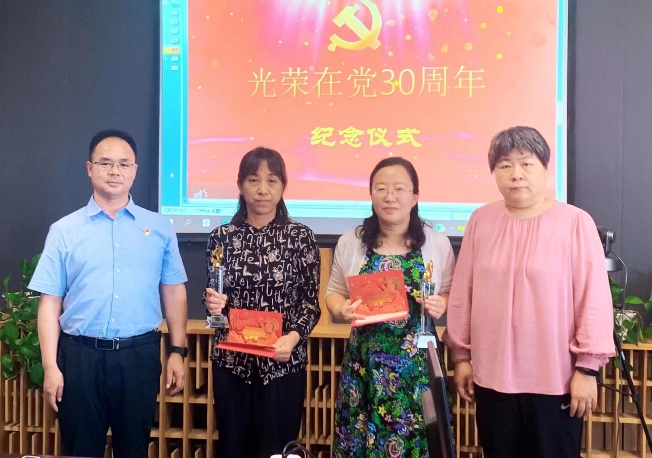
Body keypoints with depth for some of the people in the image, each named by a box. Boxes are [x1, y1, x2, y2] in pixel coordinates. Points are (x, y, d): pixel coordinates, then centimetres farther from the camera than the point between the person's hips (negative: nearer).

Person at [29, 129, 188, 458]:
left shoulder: (159, 228, 4)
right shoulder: (64, 230, 2)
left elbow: (173, 292, 6)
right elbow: (50, 302, 0)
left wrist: (177, 351, 2)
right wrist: (50, 367, -5)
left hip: (140, 355, 1)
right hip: (80, 356, 0)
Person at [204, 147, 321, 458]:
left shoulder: (301, 237, -3)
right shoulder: (221, 237, 2)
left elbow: (311, 302, -3)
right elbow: (212, 296, 8)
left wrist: (293, 336, -19)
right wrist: (212, 304, -14)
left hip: (284, 362, -2)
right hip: (232, 361, 2)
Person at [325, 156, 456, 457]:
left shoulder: (438, 243, 0)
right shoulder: (350, 242, 2)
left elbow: (452, 294, 8)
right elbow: (335, 292, 9)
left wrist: (442, 305, -13)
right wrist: (342, 311, -11)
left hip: (418, 364, 0)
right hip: (364, 364, 1)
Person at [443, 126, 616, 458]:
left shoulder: (576, 223, -8)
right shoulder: (481, 221, 2)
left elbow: (594, 299, -8)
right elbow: (462, 294, 5)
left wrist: (587, 368, -7)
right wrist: (461, 354, 7)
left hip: (555, 379, -3)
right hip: (492, 376, 3)